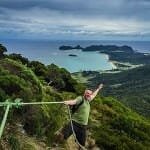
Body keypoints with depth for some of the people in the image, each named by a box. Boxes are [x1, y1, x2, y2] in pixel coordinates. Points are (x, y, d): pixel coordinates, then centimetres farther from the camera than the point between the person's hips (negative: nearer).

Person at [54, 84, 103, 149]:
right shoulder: (81, 98, -3)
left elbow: (93, 95, 37)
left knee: (82, 145, 10)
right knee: (62, 135, -17)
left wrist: (98, 89, 49)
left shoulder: (87, 101, 18)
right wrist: (68, 102, -46)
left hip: (82, 126, 7)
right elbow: (74, 101, -25)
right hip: (74, 123, -6)